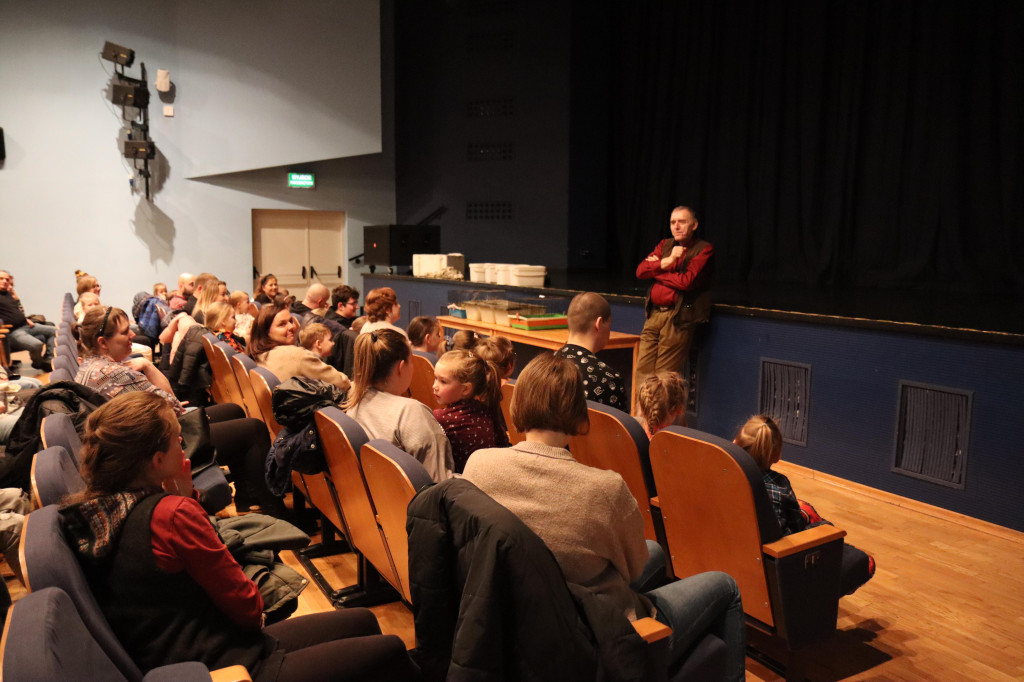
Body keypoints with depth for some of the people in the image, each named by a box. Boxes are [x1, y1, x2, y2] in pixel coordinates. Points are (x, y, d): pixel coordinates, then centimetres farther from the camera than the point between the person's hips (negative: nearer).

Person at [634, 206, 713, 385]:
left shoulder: (703, 249, -1)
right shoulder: (665, 245, 18)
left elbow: (687, 281, -15)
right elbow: (640, 271, 5)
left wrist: (655, 270, -1)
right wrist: (667, 261, -9)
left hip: (678, 318, -6)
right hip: (654, 314, 6)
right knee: (642, 371, 2)